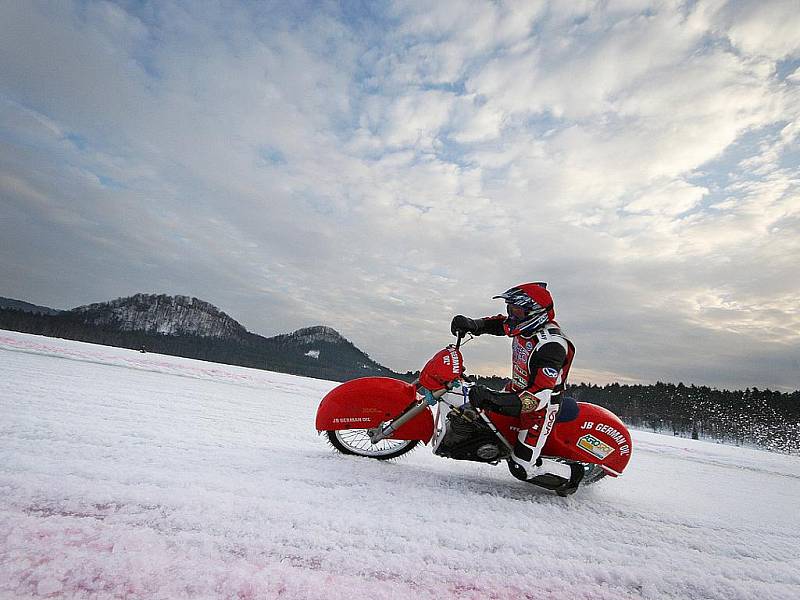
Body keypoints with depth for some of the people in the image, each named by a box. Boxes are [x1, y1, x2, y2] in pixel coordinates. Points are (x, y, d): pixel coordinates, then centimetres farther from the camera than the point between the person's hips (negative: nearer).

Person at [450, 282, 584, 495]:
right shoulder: (527, 324, -8)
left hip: (540, 406, -8)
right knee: (475, 407, 17)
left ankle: (571, 475, 16)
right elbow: (500, 323, 13)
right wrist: (472, 324, -8)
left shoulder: (551, 345, -32)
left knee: (522, 468, -8)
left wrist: (497, 400, -47)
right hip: (517, 389, 9)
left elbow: (540, 396, -36)